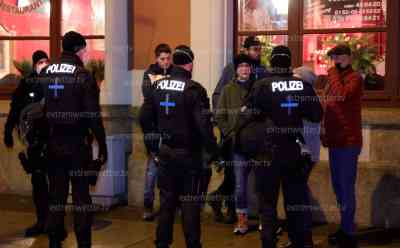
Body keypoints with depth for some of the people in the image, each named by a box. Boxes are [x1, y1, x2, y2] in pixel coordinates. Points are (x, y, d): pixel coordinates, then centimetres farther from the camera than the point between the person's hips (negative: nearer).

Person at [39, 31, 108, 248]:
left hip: (52, 144, 4)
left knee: (56, 193, 12)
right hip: (77, 145, -4)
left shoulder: (45, 73, 4)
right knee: (81, 195, 3)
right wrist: (102, 146, -8)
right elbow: (93, 116, -13)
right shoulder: (83, 76, -11)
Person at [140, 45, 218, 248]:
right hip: (188, 154, -5)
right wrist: (212, 149, -7)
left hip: (164, 153, 5)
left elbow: (145, 117, 7)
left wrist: (153, 146, 14)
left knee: (166, 201, 14)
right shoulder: (194, 89, -15)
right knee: (190, 204, 4)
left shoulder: (158, 86, 3)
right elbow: (204, 124, -19)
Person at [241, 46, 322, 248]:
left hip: (268, 152, -3)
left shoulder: (262, 86, -13)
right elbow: (316, 115, 0)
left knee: (267, 201, 7)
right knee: (297, 200, 15)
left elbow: (251, 114, -13)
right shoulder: (303, 85, -4)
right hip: (294, 151, 3)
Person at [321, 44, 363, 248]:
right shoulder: (333, 79, 16)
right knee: (338, 186, 14)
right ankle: (346, 228, 26)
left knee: (346, 187, -7)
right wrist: (324, 132, 15)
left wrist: (334, 74, -15)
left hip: (348, 141, -9)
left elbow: (341, 95, -29)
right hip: (335, 140, 9)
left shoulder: (354, 78, -10)